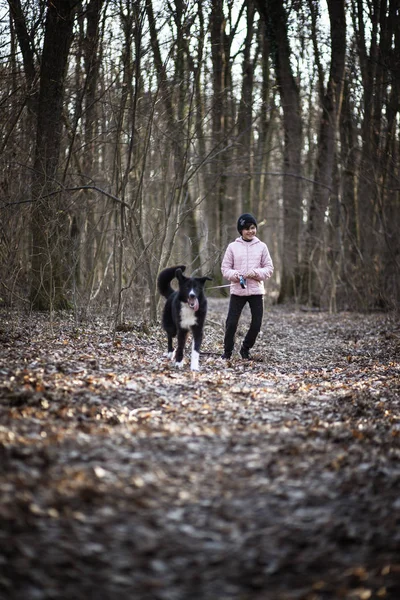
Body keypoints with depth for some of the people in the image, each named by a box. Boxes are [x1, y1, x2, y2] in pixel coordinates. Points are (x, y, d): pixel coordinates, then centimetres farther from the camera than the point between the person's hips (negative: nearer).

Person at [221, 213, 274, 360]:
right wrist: (235, 275, -16)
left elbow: (269, 268, 5)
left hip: (256, 291, 1)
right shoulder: (233, 247, 2)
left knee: (256, 324, 3)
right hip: (237, 291, -1)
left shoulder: (261, 246, 5)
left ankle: (245, 349, 25)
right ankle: (227, 351, 14)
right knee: (231, 323, -5)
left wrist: (256, 273, -14)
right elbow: (225, 268, 4)